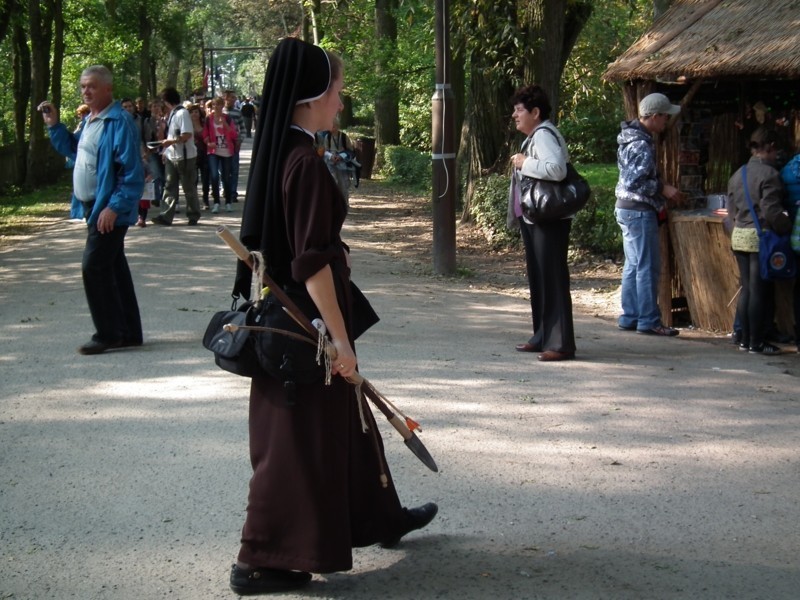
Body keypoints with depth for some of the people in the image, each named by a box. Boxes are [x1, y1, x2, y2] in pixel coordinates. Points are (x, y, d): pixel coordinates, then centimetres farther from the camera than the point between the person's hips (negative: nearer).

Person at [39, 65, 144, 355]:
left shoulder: (119, 122, -17)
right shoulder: (90, 121, 13)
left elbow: (132, 172, -22)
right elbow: (73, 150, 28)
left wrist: (115, 207, -25)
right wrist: (54, 125, 15)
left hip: (108, 210, -10)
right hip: (94, 206, 10)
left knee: (94, 268, -9)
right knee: (114, 268, 14)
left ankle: (108, 334, 0)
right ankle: (128, 332, 21)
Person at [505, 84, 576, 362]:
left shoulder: (544, 135, -16)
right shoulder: (534, 137, 18)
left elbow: (557, 169, -31)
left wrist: (524, 163, -20)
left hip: (549, 221, -11)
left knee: (552, 279, -9)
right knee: (537, 277, 15)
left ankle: (561, 344, -7)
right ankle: (542, 336, 24)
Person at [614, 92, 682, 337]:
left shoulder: (633, 137, 12)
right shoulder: (642, 144, -19)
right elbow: (635, 181, -25)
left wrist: (661, 191, 16)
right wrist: (663, 189, -15)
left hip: (627, 208, 10)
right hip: (639, 211, -10)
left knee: (633, 265, 13)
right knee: (648, 266, -5)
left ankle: (629, 317, 18)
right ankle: (648, 320, -2)